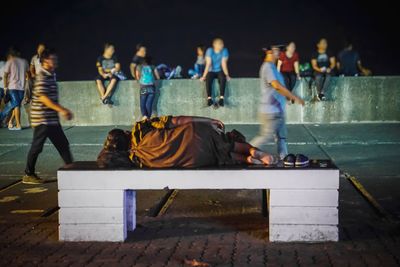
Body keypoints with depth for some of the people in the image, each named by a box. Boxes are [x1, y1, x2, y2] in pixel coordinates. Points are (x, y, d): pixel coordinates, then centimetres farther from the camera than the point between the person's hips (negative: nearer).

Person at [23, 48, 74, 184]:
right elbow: (43, 97, -23)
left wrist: (63, 110, 19)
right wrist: (61, 110, -27)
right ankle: (28, 175, 11)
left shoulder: (51, 75, 13)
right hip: (42, 118, -9)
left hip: (52, 118, 9)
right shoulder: (42, 77, -15)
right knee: (37, 147, 0)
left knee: (63, 144, 8)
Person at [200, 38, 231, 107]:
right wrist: (204, 76, -23)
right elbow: (208, 64, -17)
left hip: (220, 71, 0)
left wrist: (227, 75, -21)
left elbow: (224, 63, -13)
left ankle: (221, 98, -38)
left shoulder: (224, 51, -9)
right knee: (208, 79, -33)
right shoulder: (210, 51, -12)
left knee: (223, 78, -33)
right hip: (211, 71, 0)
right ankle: (209, 98, -34)